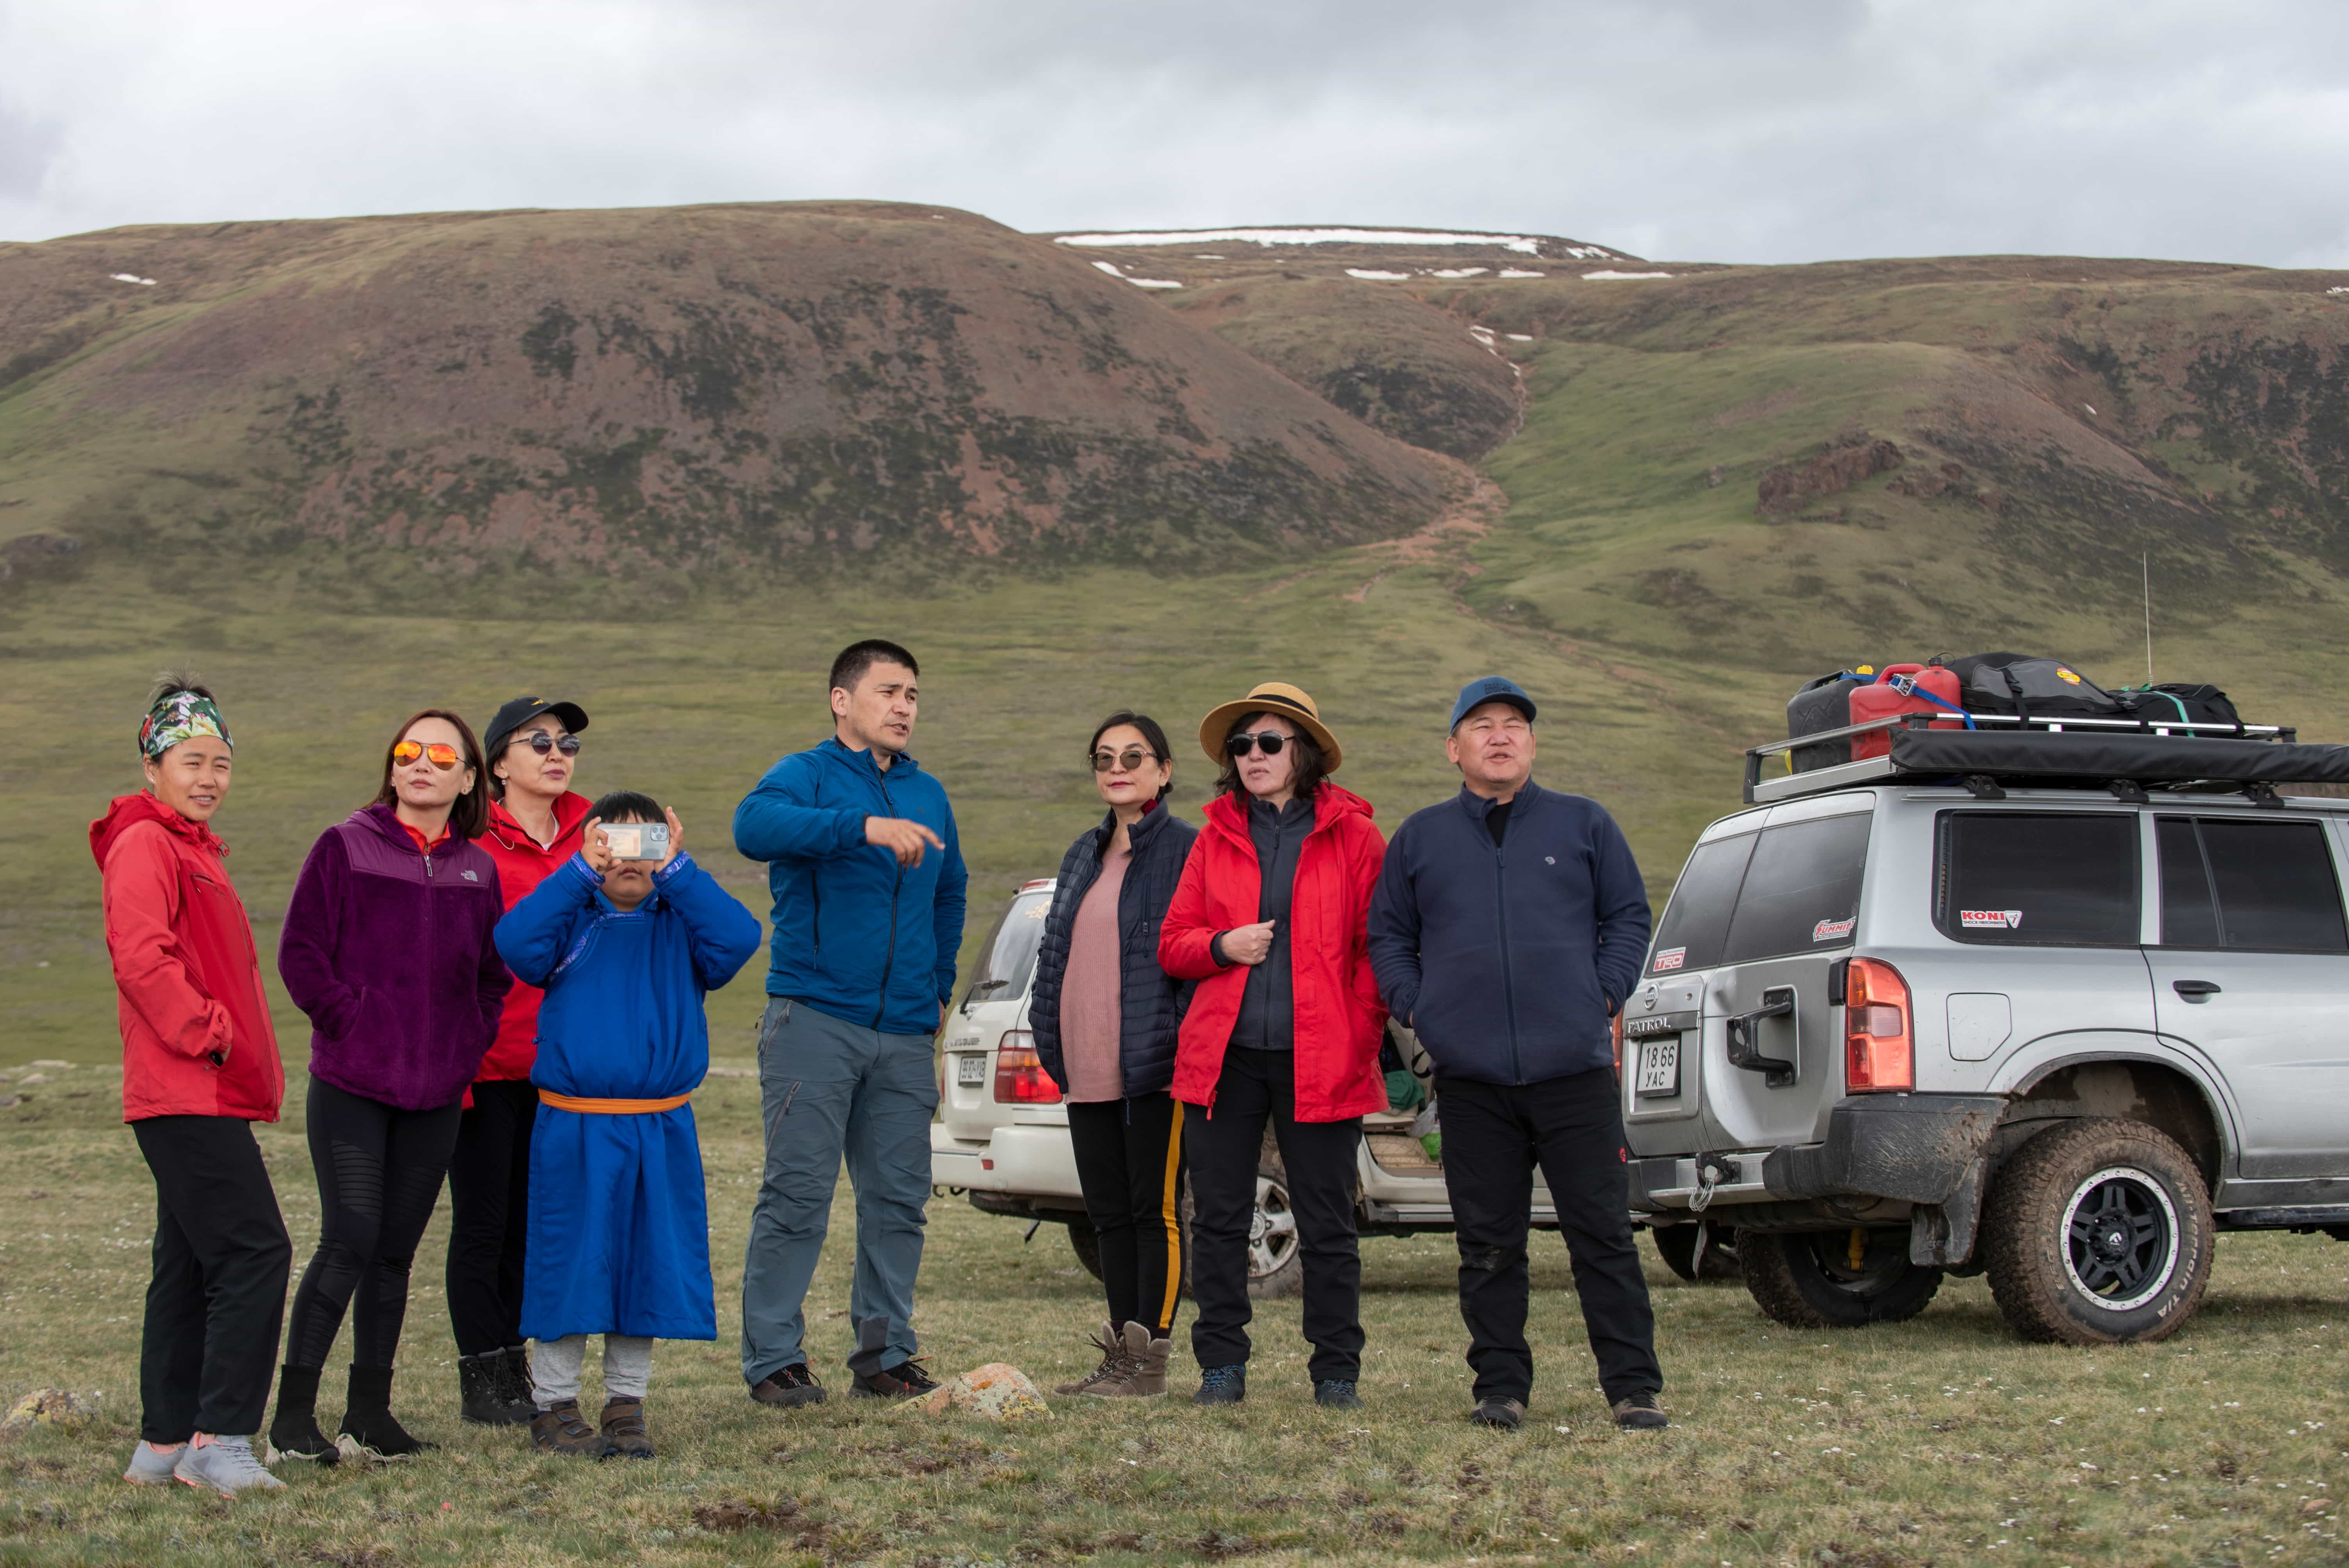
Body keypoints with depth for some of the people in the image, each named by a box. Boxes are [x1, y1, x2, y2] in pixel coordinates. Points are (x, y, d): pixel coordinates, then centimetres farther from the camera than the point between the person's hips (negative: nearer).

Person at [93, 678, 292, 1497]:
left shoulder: (191, 848, 22)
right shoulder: (144, 845, -9)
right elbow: (142, 959, -20)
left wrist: (249, 1059, 17)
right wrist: (209, 1035, -17)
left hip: (209, 1094, 10)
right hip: (187, 1093, -10)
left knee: (190, 1267, 12)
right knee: (254, 1251, -13)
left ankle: (166, 1444, 16)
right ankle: (220, 1440, -11)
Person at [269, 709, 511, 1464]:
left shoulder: (478, 870, 11)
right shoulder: (345, 848, 0)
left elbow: (494, 975, 16)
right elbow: (301, 953, -3)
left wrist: (468, 1046, 3)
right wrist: (349, 1021, -9)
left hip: (436, 1092, 4)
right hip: (350, 1086, -4)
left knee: (395, 1253, 8)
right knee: (350, 1242, -11)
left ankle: (370, 1414, 15)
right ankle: (293, 1412, -3)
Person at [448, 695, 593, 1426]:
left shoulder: (590, 833, 8)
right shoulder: (469, 842, -7)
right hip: (487, 1063, -5)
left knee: (534, 1222, 11)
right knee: (483, 1224, 3)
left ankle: (516, 1369, 20)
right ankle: (482, 1380, 10)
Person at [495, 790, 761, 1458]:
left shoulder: (681, 924, 7)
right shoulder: (571, 919, 3)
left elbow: (738, 939, -13)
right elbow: (516, 942, -17)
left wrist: (677, 871, -15)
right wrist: (580, 872, -18)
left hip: (661, 1132, 2)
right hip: (573, 1127, -2)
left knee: (649, 1265, 7)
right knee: (569, 1266, 2)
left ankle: (626, 1407, 19)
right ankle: (555, 1408, 14)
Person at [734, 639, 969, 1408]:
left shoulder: (928, 793, 17)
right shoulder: (807, 775, -2)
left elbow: (949, 892, 32)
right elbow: (755, 825, -25)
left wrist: (940, 985, 22)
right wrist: (864, 826, -35)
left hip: (905, 1032, 6)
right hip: (816, 1019, -6)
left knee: (899, 1197, 7)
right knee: (798, 1192, -7)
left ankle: (885, 1353, 16)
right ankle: (773, 1359, -1)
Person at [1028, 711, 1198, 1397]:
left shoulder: (1186, 850, -5)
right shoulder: (1085, 855, 18)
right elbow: (1055, 948, 22)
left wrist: (1186, 1043, -17)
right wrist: (1049, 1038, 13)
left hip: (1155, 1064, -8)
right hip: (1088, 1070, 8)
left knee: (1155, 1210, -3)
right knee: (1109, 1212, 11)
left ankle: (1149, 1359, 1)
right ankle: (1121, 1355, 17)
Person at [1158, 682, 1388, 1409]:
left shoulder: (1352, 836, 3)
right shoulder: (1216, 838, 12)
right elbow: (1173, 943, 14)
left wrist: (1359, 1040, -9)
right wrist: (1221, 946, -7)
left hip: (1318, 1063, -3)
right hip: (1223, 1056, 3)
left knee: (1327, 1226, 2)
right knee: (1218, 1218, 4)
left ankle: (1337, 1372, 11)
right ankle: (1222, 1367, 13)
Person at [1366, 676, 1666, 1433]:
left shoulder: (1584, 824, 11)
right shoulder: (1420, 838, 13)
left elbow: (1628, 917, 13)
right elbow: (1388, 937, 17)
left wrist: (1604, 997, 1)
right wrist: (1419, 1009, 3)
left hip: (1575, 1066, -1)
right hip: (1470, 1076, 1)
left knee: (1603, 1232, -2)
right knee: (1488, 1245, 4)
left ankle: (1633, 1386, 3)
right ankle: (1500, 1388, 12)